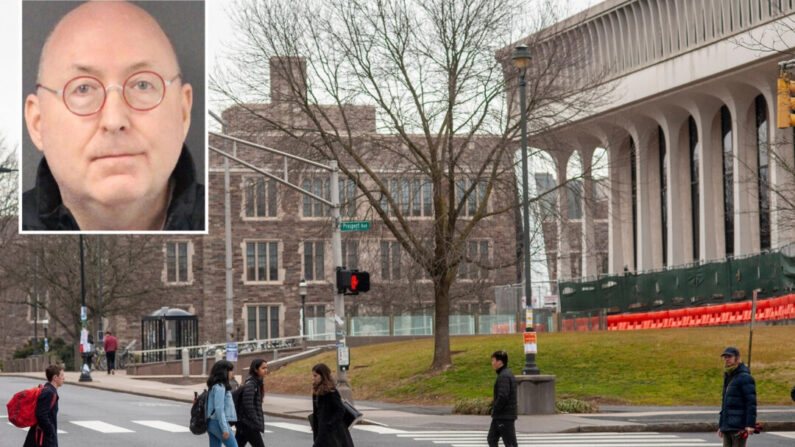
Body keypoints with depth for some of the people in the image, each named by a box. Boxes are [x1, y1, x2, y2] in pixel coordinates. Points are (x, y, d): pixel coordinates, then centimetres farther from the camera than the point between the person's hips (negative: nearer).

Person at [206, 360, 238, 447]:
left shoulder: (215, 386, 14)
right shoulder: (219, 387, -14)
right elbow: (219, 409, -20)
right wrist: (225, 429, -21)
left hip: (211, 423, 9)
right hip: (219, 423, -9)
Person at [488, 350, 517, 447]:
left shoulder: (504, 376, -17)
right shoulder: (508, 374, 15)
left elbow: (503, 396, -26)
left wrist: (495, 410, -14)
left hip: (504, 417, -10)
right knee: (491, 439, 15)